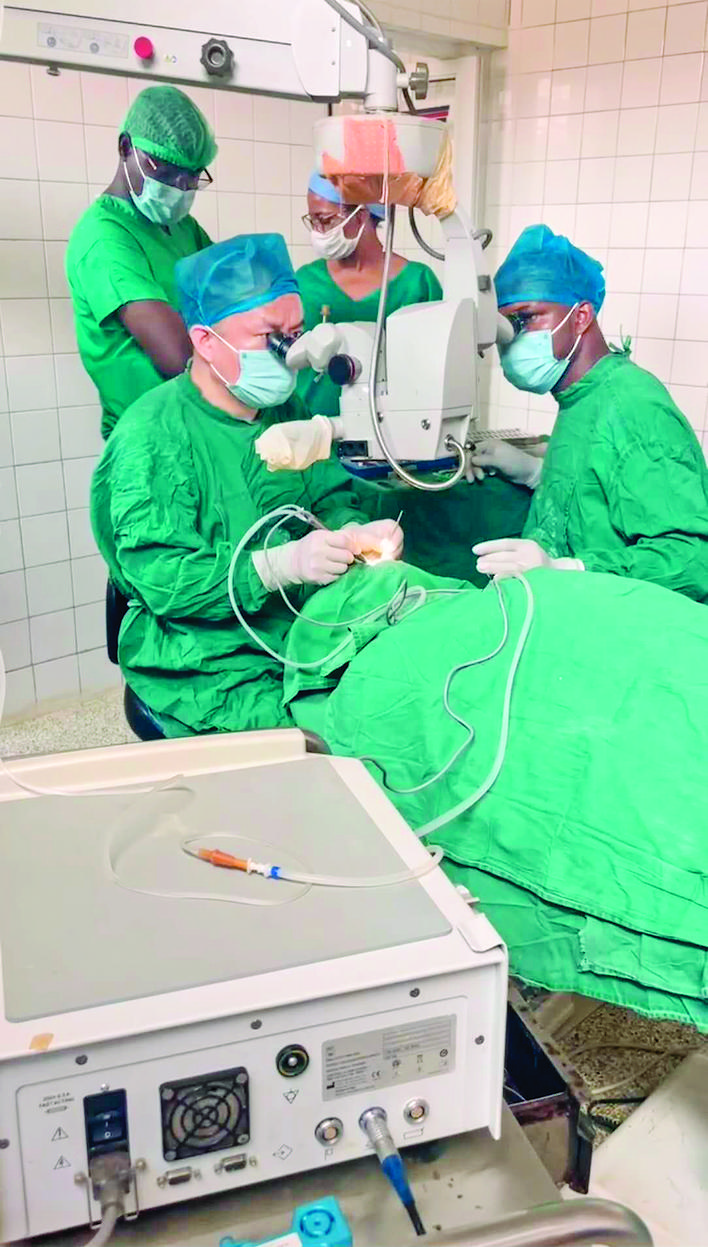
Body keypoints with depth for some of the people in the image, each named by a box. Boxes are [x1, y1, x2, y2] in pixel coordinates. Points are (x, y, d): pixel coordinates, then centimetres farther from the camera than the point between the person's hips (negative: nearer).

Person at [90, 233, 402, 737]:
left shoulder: (285, 410, 11)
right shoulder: (152, 435, -14)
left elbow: (330, 497, 16)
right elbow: (160, 581, -19)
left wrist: (354, 532, -9)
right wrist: (280, 565, -30)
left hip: (307, 646, 7)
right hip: (211, 673, -7)